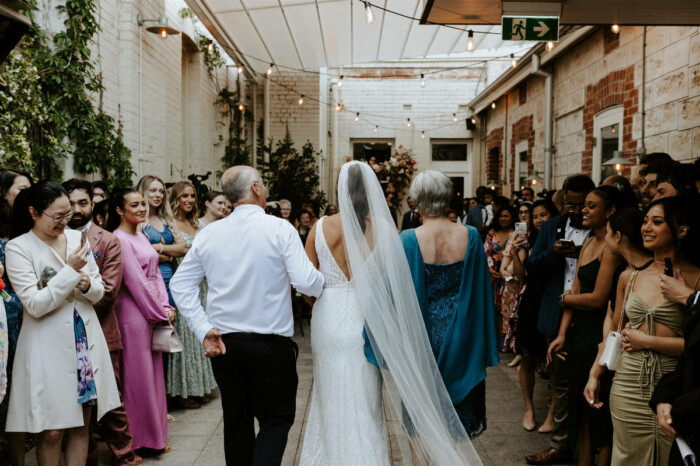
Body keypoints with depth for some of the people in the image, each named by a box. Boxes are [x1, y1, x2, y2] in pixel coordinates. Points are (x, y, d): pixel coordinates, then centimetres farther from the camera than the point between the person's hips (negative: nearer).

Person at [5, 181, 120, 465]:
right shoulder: (18, 247, -8)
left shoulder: (76, 238, 6)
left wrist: (87, 285, -13)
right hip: (49, 348, -5)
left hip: (85, 340, 5)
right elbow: (35, 305, -14)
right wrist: (71, 271, -17)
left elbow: (99, 292, 10)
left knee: (81, 425, 12)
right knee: (52, 432, 1)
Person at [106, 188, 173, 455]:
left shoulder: (141, 237, 14)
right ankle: (142, 440, 11)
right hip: (134, 312, -9)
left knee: (154, 372, 13)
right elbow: (135, 280, -16)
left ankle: (155, 436, 24)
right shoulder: (119, 239, -13)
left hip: (154, 311, 9)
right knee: (138, 375, 0)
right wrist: (160, 312, -11)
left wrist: (165, 305, 0)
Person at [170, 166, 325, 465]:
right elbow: (307, 283, -18)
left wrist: (204, 330, -1)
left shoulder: (209, 234, 2)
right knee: (276, 418, 9)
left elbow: (180, 285, 1)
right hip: (271, 344, -4)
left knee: (236, 421, 17)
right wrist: (323, 283, 4)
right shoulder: (280, 229, -11)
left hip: (224, 344, 4)